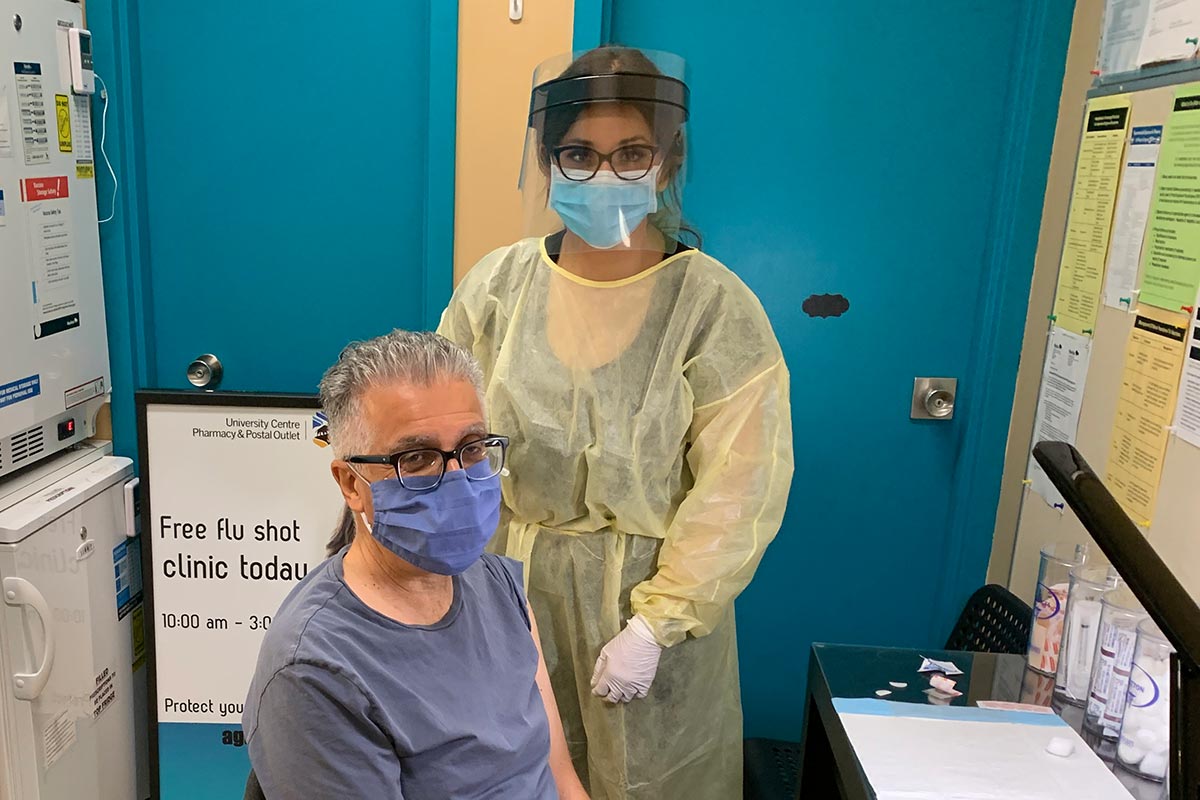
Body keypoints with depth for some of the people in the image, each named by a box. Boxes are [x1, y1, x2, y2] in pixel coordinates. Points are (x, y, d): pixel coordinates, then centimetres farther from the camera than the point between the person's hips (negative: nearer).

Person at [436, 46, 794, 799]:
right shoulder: (497, 284, -6)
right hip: (512, 586, 3)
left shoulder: (715, 304, -14)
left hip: (653, 591, -2)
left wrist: (654, 625, -15)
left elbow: (735, 490, -14)